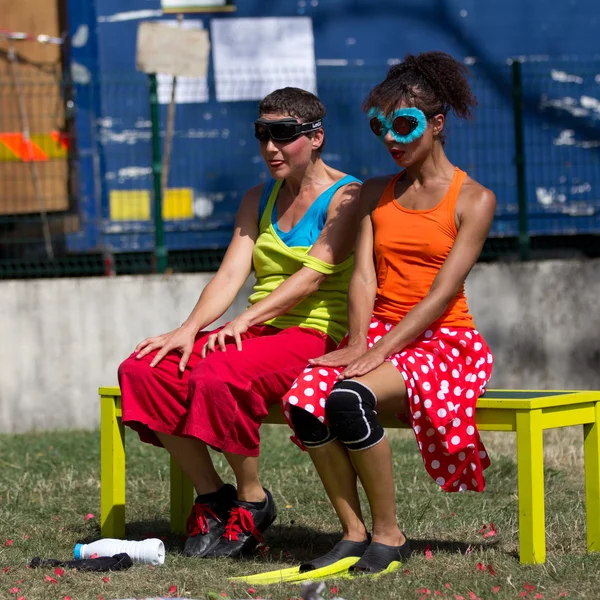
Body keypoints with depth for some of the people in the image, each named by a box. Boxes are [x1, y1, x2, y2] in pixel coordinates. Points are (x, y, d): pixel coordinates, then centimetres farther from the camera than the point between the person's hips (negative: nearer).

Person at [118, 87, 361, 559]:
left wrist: (244, 321, -25)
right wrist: (189, 329, -11)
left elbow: (315, 273, -16)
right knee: (142, 369, -16)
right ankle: (212, 497, -8)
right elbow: (231, 273, 7)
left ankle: (253, 501, -14)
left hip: (315, 335, -7)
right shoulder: (259, 200, 18)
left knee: (218, 375, -35)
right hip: (255, 332, 7)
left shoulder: (345, 196, -3)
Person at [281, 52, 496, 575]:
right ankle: (354, 535, -17)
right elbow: (364, 277, 6)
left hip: (441, 341, -5)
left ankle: (389, 536, -19)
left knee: (348, 397, -34)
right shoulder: (376, 194, 16)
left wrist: (381, 350, -20)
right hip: (378, 336, 5)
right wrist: (358, 343, -13)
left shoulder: (473, 199, -1)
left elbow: (443, 292, -10)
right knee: (304, 400, -28)